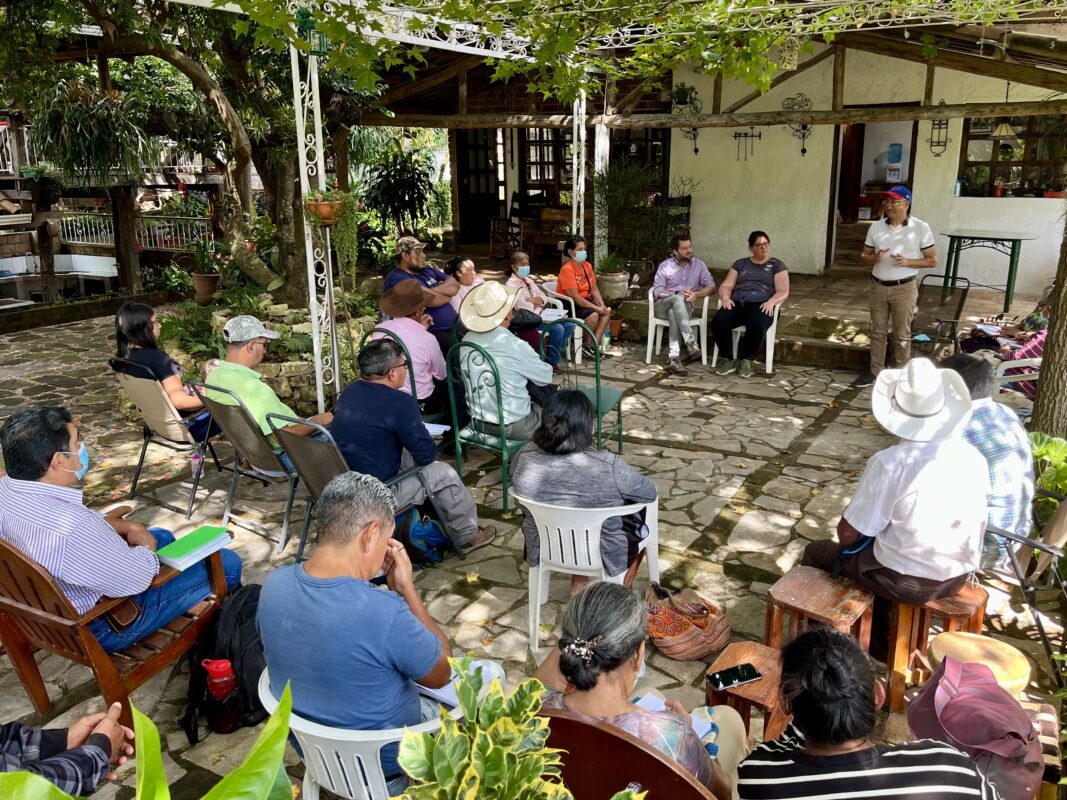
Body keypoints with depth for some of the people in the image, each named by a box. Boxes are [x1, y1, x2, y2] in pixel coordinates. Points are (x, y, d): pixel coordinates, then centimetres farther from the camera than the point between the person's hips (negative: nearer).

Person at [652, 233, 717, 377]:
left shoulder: (699, 265, 11)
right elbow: (657, 291, -2)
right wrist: (677, 294, -16)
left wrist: (696, 294, -15)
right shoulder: (665, 266, 7)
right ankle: (691, 343, -48)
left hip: (684, 306, 1)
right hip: (663, 305, 0)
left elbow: (711, 287, 4)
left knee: (674, 313, -38)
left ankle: (673, 359, -48)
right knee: (677, 299, -37)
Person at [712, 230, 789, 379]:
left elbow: (783, 291, 4)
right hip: (737, 303, 3)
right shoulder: (740, 263, 22)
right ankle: (728, 359, -14)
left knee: (757, 325, -39)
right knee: (718, 321, -31)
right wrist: (726, 297, -9)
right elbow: (726, 286, 15)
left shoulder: (777, 265, 14)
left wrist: (771, 302, -18)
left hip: (760, 304, -2)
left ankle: (746, 360, -15)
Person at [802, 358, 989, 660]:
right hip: (957, 576, 6)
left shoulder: (890, 462, -24)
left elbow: (847, 535, -17)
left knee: (816, 553, 17)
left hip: (905, 581, -5)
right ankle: (879, 644, 41)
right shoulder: (974, 457, -7)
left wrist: (852, 508, 5)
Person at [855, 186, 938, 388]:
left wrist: (907, 262, -21)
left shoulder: (920, 228, -7)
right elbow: (863, 256, 9)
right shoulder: (876, 227, 3)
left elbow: (932, 260, -4)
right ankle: (876, 373, 21)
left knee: (902, 335, 4)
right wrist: (873, 258, -14)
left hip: (904, 288, -4)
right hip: (878, 287, 4)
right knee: (877, 332, 11)